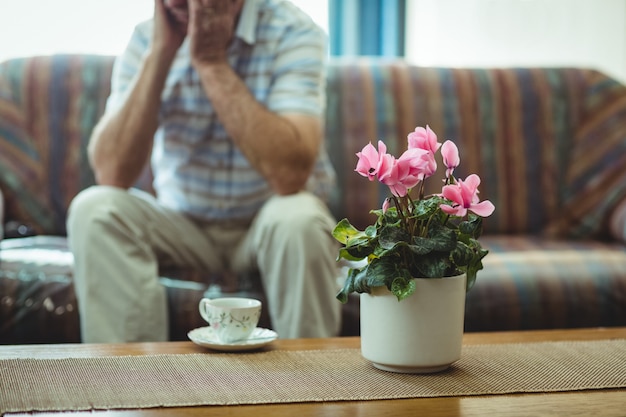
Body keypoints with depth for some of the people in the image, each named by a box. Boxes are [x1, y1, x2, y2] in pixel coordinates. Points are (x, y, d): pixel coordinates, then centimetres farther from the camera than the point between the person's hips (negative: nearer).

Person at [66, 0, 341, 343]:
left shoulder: (292, 32, -16)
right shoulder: (147, 39, -7)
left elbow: (289, 174, -31)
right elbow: (111, 174, -19)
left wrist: (211, 60, -26)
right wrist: (161, 51, -22)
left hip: (267, 222, -2)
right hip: (182, 222, 3)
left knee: (299, 220, -33)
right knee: (93, 209, -22)